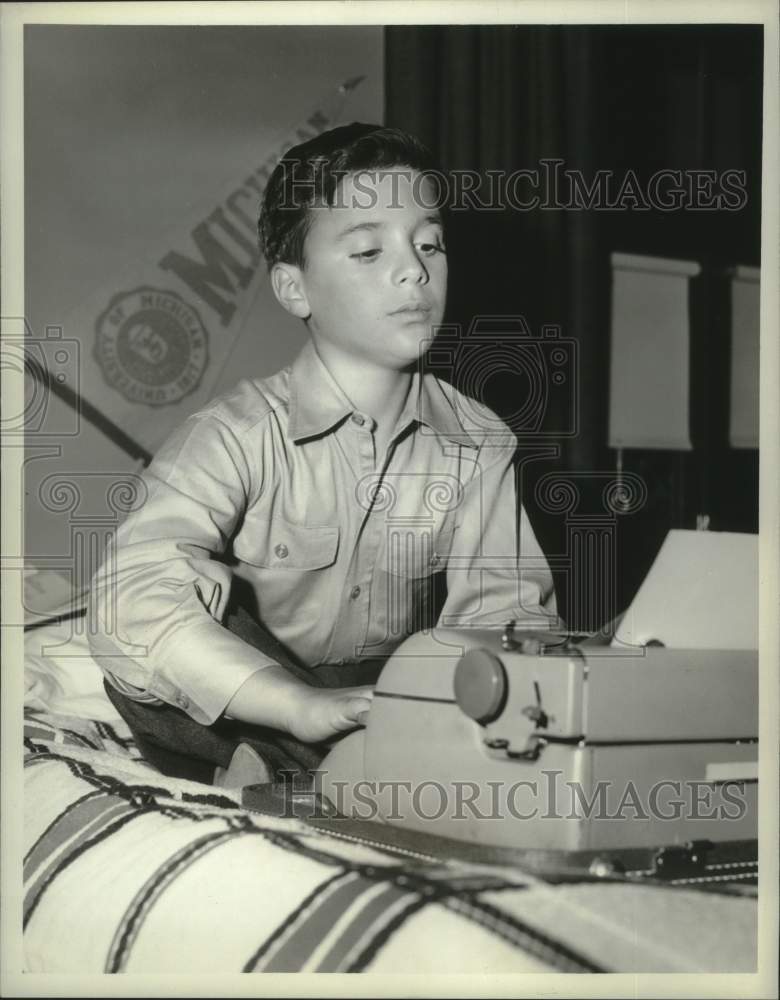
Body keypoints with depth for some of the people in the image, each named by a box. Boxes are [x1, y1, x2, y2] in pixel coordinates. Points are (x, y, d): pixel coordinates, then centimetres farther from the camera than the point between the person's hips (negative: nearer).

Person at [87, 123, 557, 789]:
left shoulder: (478, 446, 0)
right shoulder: (240, 435, -15)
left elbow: (505, 611, -6)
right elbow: (134, 598, -31)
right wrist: (304, 705, -44)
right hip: (252, 711, -4)